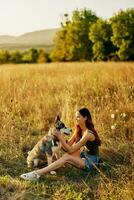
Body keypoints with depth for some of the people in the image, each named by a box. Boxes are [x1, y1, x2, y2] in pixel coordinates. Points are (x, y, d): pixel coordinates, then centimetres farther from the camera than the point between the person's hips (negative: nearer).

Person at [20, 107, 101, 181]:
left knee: (66, 157, -28)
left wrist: (60, 137, -24)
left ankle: (37, 174, -36)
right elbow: (69, 144, -1)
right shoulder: (79, 130, 5)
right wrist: (61, 135, -14)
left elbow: (70, 150, -23)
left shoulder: (88, 134, -23)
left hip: (92, 161, -9)